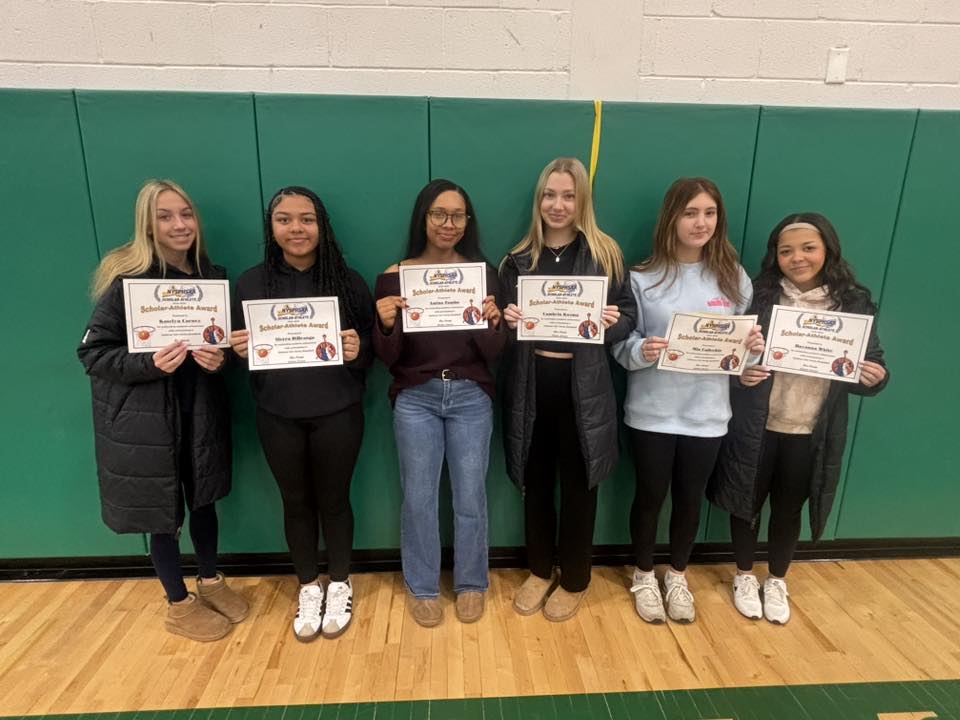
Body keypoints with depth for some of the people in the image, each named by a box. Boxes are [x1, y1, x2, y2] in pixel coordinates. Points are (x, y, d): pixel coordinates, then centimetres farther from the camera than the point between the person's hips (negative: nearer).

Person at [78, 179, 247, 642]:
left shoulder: (211, 276, 1)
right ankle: (179, 605, 32)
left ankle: (211, 582, 41)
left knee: (204, 500, 18)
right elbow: (91, 351, -11)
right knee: (164, 512, 11)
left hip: (201, 409, 4)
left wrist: (219, 358, -13)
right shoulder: (127, 279, -13)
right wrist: (149, 362, -25)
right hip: (144, 417, -4)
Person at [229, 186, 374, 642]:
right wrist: (239, 351, -15)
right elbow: (240, 348, 7)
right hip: (278, 417, 2)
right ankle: (309, 587, 37)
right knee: (296, 503, 15)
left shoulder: (347, 280, -4)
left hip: (337, 414, -1)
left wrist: (358, 350, -22)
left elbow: (372, 347, -1)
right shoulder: (251, 283, 0)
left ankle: (339, 585, 36)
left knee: (334, 499, 12)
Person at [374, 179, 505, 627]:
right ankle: (422, 588, 30)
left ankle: (471, 584, 32)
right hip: (415, 399, 0)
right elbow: (387, 358, -1)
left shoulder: (483, 274, 1)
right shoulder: (394, 277, -2)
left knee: (470, 496, 10)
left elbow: (493, 354, 0)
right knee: (418, 498, 8)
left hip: (471, 398, 1)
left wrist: (491, 324, -20)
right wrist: (386, 325, -21)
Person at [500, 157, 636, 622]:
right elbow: (501, 329, 8)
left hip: (583, 387, -2)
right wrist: (507, 322, -14)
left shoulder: (605, 254, 1)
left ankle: (574, 580, 31)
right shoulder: (518, 260, 7)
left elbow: (630, 316, 2)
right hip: (531, 385, 2)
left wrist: (612, 323, -20)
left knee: (578, 485, 10)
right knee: (536, 482, 14)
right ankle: (539, 571, 36)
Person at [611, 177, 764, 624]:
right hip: (652, 412, -2)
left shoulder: (734, 278, 3)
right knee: (650, 497, 12)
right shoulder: (642, 278, -6)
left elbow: (742, 344, 10)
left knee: (690, 499, 16)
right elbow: (621, 345, -5)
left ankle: (677, 577, 40)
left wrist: (754, 348, -12)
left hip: (706, 413, 2)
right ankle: (644, 577, 36)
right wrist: (641, 351, -26)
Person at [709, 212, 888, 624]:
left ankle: (777, 582, 41)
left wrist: (877, 377, -18)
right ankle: (745, 577, 38)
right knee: (748, 503, 14)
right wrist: (739, 373, -24)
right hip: (757, 428, -1)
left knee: (788, 510, 18)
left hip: (812, 433, 1)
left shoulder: (853, 303, -3)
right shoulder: (758, 296, -8)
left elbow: (872, 365, 4)